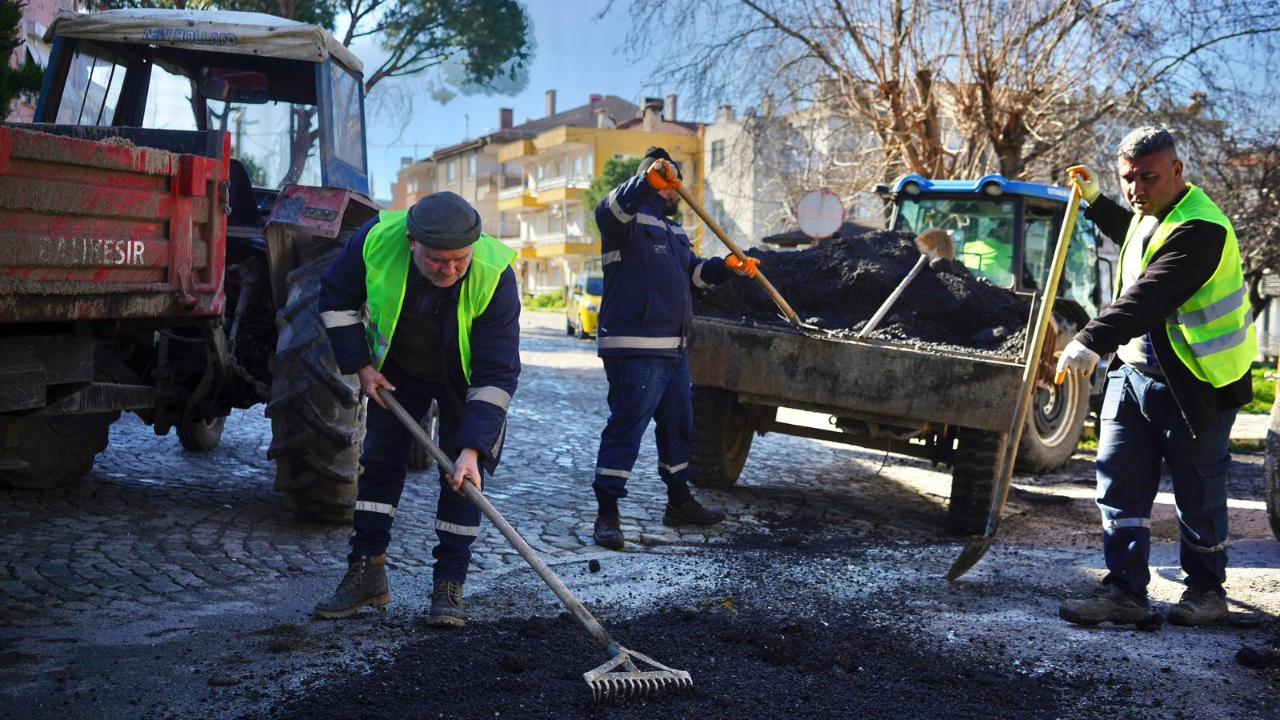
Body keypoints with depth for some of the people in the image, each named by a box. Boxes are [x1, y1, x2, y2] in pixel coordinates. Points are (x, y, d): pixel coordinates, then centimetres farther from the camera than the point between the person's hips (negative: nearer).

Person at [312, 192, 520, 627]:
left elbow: (497, 375, -34)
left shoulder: (495, 276, -37)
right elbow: (336, 298, -10)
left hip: (464, 377, -2)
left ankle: (448, 586, 4)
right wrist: (360, 366, -12)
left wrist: (473, 448, -41)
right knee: (380, 460, 4)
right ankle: (366, 575, 14)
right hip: (397, 370, 3)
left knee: (463, 475, -6)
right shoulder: (376, 239, -31)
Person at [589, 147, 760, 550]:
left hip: (673, 349, 10)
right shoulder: (631, 218, -7)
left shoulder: (673, 229, 23)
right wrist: (647, 180, -45)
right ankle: (607, 514, -3)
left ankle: (680, 503, 32)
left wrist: (726, 267, 6)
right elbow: (611, 211, -30)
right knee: (626, 427, -9)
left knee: (678, 426, 18)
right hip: (635, 350, -10)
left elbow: (693, 272, 24)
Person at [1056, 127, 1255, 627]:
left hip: (1192, 384, -8)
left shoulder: (1199, 229, -21)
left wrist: (1093, 341, -45)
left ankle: (1207, 589, 24)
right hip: (1132, 371, 9)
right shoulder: (1149, 214, 11)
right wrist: (1094, 201, 31)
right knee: (1119, 484, 5)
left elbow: (1151, 297, -35)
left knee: (1197, 494, 6)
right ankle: (1125, 592, 10)